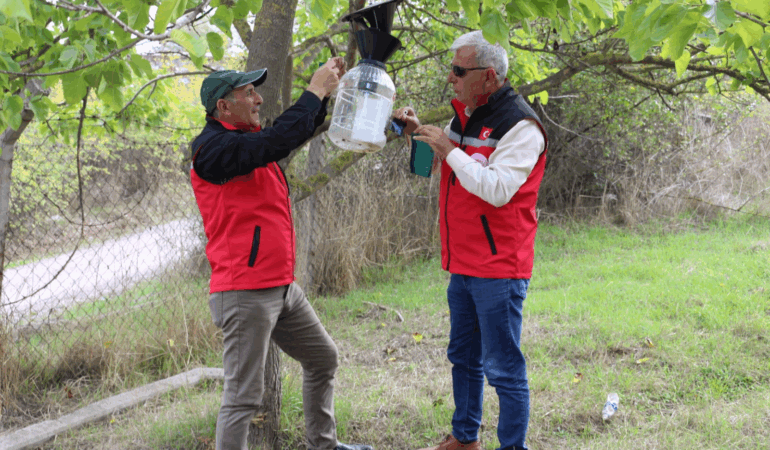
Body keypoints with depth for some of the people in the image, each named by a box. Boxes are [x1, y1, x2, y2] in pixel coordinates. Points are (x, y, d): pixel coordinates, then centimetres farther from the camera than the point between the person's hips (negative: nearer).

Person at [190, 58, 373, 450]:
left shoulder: (244, 139, 14)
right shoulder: (214, 147, -16)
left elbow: (298, 132, 24)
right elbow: (278, 142, -28)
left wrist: (325, 92, 11)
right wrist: (315, 91, -18)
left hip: (281, 286, 10)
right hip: (245, 293, -10)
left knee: (323, 359, 20)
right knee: (243, 395, -7)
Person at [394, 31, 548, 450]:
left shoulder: (519, 126, -15)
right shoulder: (465, 116, 12)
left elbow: (497, 189, -26)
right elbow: (434, 165, 25)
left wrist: (449, 149, -20)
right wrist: (418, 131, 6)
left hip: (499, 268, -9)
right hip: (464, 266, 9)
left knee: (503, 367, -4)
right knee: (463, 356, 19)